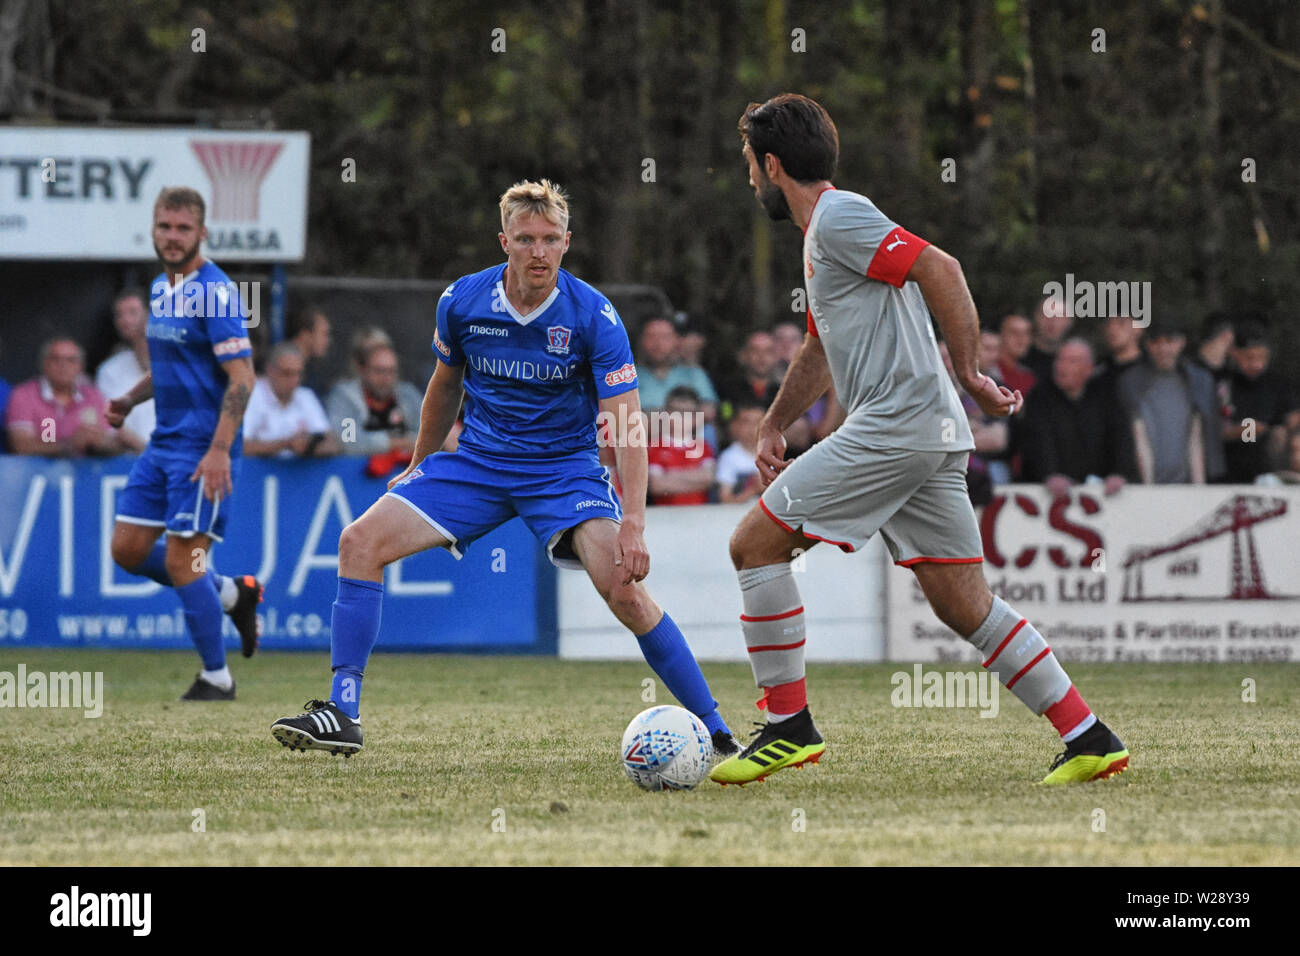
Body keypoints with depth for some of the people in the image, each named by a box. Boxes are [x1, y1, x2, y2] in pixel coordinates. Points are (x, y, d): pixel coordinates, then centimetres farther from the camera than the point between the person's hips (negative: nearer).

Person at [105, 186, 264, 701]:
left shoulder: (216, 291, -15)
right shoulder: (161, 288, 12)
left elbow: (241, 377, -19)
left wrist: (219, 450, -26)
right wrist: (129, 400, 8)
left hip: (202, 446, -9)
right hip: (163, 441, 9)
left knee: (182, 560, -9)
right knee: (128, 549, 7)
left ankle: (216, 678, 5)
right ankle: (232, 592, 23)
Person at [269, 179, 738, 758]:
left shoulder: (593, 316, -17)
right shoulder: (461, 302, -7)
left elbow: (627, 424, -20)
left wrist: (633, 524, -31)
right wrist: (418, 466, 23)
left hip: (565, 468, -4)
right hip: (477, 462, 4)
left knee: (621, 585, -26)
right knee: (361, 542, -13)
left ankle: (714, 730, -15)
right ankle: (343, 714, -9)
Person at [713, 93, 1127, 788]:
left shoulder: (838, 216, -7)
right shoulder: (823, 230, 25)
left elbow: (939, 269, -20)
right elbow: (820, 349, 39)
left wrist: (968, 374, -20)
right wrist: (773, 426, 42)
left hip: (892, 426, -10)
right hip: (931, 438, 10)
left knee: (755, 543, -4)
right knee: (965, 606, 8)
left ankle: (788, 725, -1)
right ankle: (1088, 738, 4)